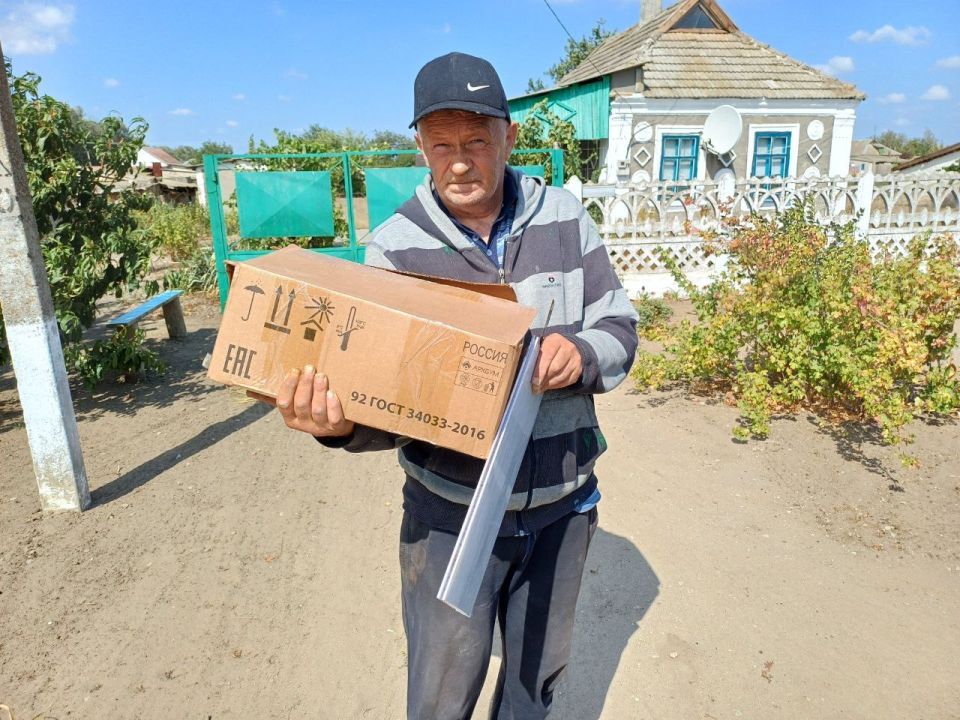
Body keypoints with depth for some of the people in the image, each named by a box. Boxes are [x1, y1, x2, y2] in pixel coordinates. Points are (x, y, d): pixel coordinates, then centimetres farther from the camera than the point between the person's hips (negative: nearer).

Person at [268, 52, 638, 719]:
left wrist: (582, 354, -23)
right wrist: (342, 423, -34)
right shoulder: (395, 245, -11)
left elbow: (620, 326, 0)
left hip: (563, 502, 3)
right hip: (451, 512, -2)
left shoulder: (564, 218, -4)